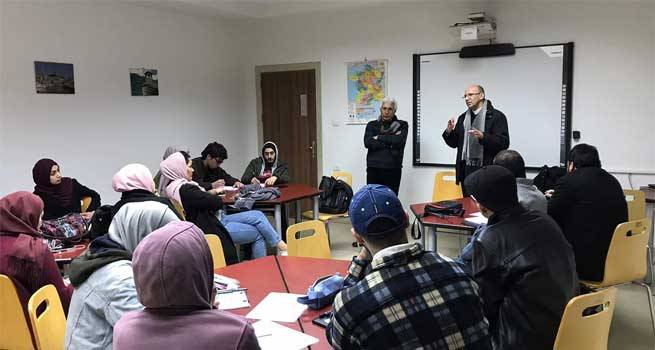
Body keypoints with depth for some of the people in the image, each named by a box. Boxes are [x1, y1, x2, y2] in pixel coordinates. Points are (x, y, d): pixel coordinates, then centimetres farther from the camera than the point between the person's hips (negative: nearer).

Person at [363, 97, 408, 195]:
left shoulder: (401, 125, 10)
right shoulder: (372, 125, 14)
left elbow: (399, 141, -8)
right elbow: (367, 143, -3)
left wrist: (379, 137, -2)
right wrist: (390, 142, -6)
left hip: (392, 170, -1)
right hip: (373, 169, 1)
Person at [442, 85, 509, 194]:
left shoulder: (496, 116, -3)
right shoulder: (463, 118, 14)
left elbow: (504, 143, -12)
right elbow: (454, 143, 15)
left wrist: (483, 137, -25)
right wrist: (449, 132, -5)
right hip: (467, 170, 5)